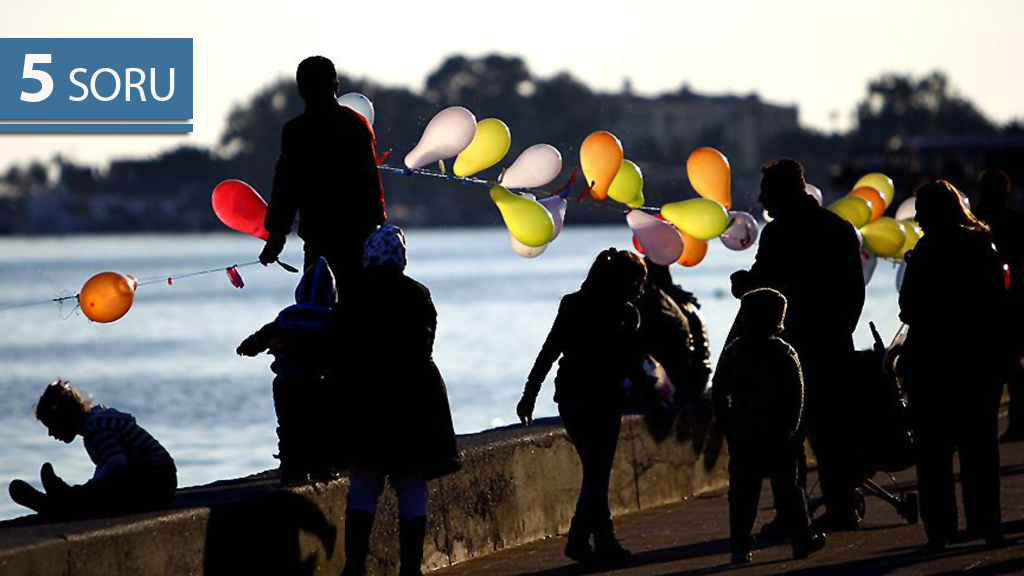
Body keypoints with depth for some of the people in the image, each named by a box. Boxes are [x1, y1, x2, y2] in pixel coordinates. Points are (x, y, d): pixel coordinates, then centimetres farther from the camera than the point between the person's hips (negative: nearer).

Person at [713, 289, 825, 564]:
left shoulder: (732, 352, 4)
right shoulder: (783, 352, -5)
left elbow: (719, 392, 5)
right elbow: (795, 394, -6)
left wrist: (726, 425, 11)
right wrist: (791, 426, 2)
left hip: (741, 432, 2)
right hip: (775, 432, -2)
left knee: (742, 490, 2)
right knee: (786, 487, 6)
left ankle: (740, 546, -3)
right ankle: (802, 540, 12)